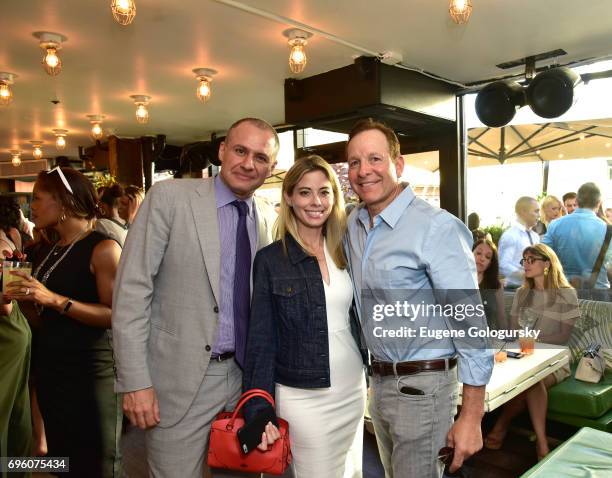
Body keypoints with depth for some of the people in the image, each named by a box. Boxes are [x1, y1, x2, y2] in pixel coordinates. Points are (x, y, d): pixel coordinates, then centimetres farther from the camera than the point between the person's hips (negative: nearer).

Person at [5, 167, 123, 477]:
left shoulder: (103, 249, -14)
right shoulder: (45, 251, 10)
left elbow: (116, 315, -21)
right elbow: (39, 316, 16)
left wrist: (56, 300, -24)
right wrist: (22, 298, -2)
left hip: (91, 369, -8)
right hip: (48, 366, 8)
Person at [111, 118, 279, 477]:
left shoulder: (270, 218, 5)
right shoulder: (169, 197, -9)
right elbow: (132, 290, -11)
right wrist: (135, 382, -14)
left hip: (247, 376, 5)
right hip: (181, 379, -4)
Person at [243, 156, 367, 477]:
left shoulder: (346, 251, 3)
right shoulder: (270, 259, -9)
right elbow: (261, 340, -8)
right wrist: (258, 411, -12)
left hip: (354, 390, 5)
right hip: (303, 398, -4)